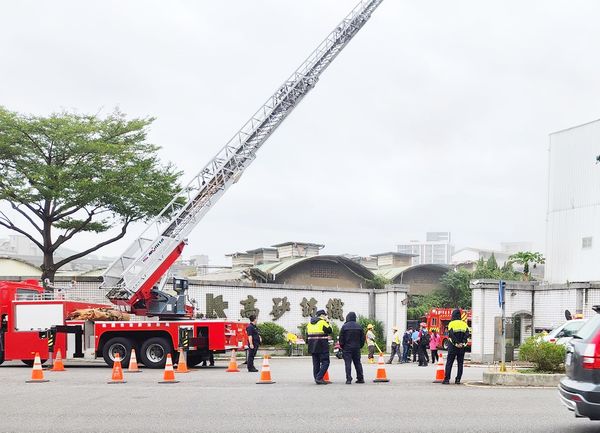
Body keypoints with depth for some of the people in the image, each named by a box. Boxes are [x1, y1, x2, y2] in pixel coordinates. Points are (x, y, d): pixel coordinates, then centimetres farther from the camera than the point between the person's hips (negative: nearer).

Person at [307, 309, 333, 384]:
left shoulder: (310, 323, 14)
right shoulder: (322, 322, -9)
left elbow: (307, 335, 16)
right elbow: (330, 331, -4)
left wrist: (310, 343, 21)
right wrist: (327, 321, 4)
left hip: (312, 346, 7)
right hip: (322, 346, -7)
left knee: (316, 363, 12)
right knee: (325, 362, -3)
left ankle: (317, 378, 11)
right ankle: (319, 378, -14)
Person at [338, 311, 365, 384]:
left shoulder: (344, 326, -7)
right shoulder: (359, 326, 5)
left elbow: (341, 338, -5)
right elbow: (363, 338, 8)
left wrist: (342, 346, 8)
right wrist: (360, 346, 17)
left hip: (347, 348, -4)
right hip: (356, 348, 4)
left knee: (348, 363, -3)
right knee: (358, 363, 11)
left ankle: (349, 379, -8)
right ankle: (360, 378, 11)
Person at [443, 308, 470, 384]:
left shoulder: (451, 324, -4)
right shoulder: (464, 324, 7)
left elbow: (451, 335, -15)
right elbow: (467, 335, -3)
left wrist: (456, 343, -13)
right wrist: (463, 343, -9)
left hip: (453, 347, -3)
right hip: (462, 347, 3)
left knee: (449, 363, 2)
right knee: (460, 363, 9)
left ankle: (447, 379, -3)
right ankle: (458, 379, 5)